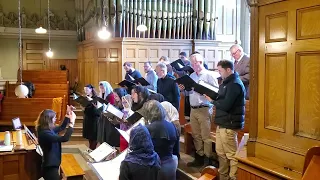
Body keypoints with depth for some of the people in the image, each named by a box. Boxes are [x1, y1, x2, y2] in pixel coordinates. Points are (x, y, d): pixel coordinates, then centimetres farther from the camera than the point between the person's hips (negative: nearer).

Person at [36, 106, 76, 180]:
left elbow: (61, 128, 21)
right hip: (50, 166, -10)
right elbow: (65, 138, -33)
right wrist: (72, 122, -28)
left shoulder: (48, 129, 2)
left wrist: (68, 115, 11)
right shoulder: (44, 133, -27)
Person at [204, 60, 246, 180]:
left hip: (229, 124, -10)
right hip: (222, 123, 10)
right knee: (220, 152, 16)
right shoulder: (227, 82, 16)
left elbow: (225, 105, -23)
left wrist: (212, 100, -9)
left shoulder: (234, 84, -16)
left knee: (231, 154, -1)